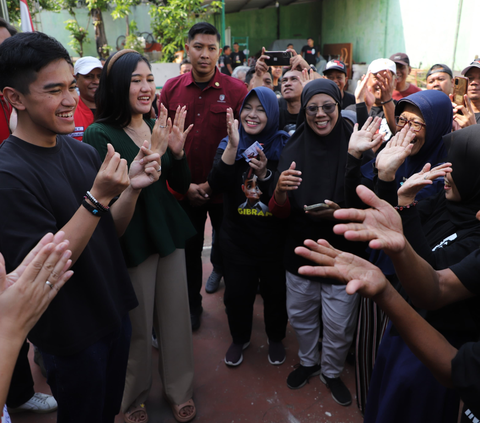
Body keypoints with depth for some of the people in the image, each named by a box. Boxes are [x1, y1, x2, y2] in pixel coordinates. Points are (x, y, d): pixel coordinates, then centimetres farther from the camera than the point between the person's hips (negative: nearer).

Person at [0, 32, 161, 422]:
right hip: (72, 334, -5)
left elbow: (111, 231, 3)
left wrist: (133, 188, -16)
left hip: (114, 310, 6)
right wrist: (97, 197, -31)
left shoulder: (82, 151, -1)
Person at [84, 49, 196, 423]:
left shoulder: (159, 127, 6)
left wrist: (177, 151, -12)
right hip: (131, 241, -5)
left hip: (170, 233, 5)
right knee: (138, 326, 10)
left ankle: (180, 390, 36)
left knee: (176, 317, 13)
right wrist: (152, 154, -26)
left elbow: (181, 186, 6)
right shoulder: (100, 135, -11)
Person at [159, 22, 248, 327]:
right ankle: (193, 304, 36)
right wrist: (184, 185, -7)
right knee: (189, 248, 15)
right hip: (184, 190, 2)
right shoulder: (171, 89, -1)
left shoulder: (236, 90, -8)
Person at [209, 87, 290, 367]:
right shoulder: (229, 144, -2)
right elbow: (217, 184, -18)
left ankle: (276, 338, 42)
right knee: (237, 293, 12)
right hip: (237, 236, 1)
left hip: (274, 237, -1)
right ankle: (240, 338, 40)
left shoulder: (282, 145, -6)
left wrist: (264, 173, -26)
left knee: (275, 291, 15)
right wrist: (233, 146, -29)